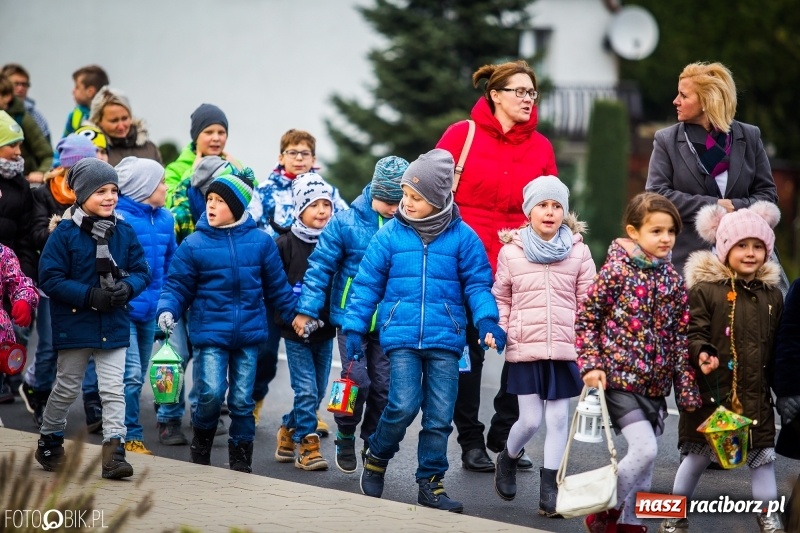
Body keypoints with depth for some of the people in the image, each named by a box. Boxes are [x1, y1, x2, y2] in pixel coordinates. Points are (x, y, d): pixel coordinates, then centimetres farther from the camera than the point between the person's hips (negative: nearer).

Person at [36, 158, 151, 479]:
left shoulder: (124, 232, 1)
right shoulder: (65, 233, -11)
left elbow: (141, 271, 7)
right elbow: (50, 278, -13)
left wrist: (127, 287, -16)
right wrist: (90, 296, -22)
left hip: (114, 325, 2)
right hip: (74, 323, -2)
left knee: (113, 389, -4)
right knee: (67, 389, 11)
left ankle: (114, 450, -6)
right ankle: (49, 443, 30)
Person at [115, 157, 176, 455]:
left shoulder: (164, 219, 7)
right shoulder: (119, 218, -14)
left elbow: (171, 263, 16)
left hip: (150, 310, 7)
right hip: (124, 309, -7)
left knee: (138, 376, 14)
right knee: (131, 374, -12)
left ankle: (130, 434, 23)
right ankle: (131, 436, -4)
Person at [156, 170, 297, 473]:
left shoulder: (260, 242, 2)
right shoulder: (194, 245, -3)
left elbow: (277, 287, 11)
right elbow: (177, 286, -1)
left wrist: (296, 314, 8)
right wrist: (167, 310, -18)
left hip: (248, 334, 2)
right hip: (209, 333, -2)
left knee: (243, 400, 5)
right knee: (211, 393, -14)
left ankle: (241, 461, 17)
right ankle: (201, 443, 13)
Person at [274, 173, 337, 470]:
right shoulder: (285, 245, -6)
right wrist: (295, 318, -16)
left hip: (325, 331, 4)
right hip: (296, 333, -4)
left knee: (317, 392, 11)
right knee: (306, 390, -6)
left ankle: (289, 430, 32)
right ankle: (307, 446, 3)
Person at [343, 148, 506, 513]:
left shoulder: (462, 237, 1)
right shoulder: (390, 235, 2)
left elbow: (477, 283, 5)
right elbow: (367, 284, 7)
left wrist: (487, 320, -10)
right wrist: (354, 328, 3)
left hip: (444, 337, 1)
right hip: (401, 335, -1)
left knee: (440, 414, 3)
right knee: (404, 405, -12)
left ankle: (431, 483, 15)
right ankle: (377, 456, 15)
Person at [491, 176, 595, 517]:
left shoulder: (579, 252, 3)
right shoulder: (511, 252, 2)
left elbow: (588, 303, 5)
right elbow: (501, 299, 10)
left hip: (565, 349, 1)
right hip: (525, 349, -1)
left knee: (558, 418, 1)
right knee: (530, 419, -2)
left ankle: (549, 489, 10)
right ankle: (508, 458, 28)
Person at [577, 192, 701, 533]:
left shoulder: (673, 281, 6)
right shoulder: (616, 271, -9)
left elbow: (681, 338, 9)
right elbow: (585, 319, -5)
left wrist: (687, 389, 6)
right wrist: (591, 365, -13)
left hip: (655, 384, 6)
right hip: (620, 377, -6)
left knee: (644, 458, 10)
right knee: (645, 449, -17)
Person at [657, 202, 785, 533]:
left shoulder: (772, 295, 8)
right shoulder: (705, 289, -8)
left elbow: (776, 344, 14)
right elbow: (694, 332, -11)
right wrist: (702, 353, -29)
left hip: (755, 394, 4)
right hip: (713, 391, -4)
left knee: (763, 455, 5)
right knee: (698, 454, 6)